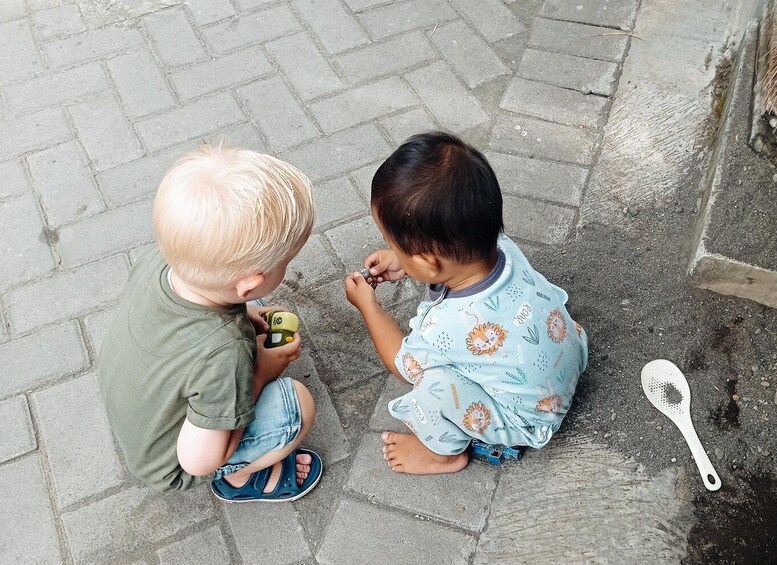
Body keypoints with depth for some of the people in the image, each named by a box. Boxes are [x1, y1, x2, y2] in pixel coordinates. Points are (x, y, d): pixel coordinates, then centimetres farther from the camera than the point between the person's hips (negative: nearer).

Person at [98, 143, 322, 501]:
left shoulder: (157, 261, -24)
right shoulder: (224, 355, -42)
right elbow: (199, 459, -28)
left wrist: (243, 319, -7)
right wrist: (259, 375, -21)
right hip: (167, 466, -6)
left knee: (250, 314, 7)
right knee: (297, 406, -20)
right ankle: (239, 477, 8)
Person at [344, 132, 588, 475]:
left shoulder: (448, 328, -40)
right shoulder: (499, 248, -24)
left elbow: (403, 365, -13)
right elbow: (451, 263, 6)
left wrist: (367, 306, -3)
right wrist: (404, 262, -3)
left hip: (530, 420, -6)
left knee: (435, 382, -26)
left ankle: (444, 452, 6)